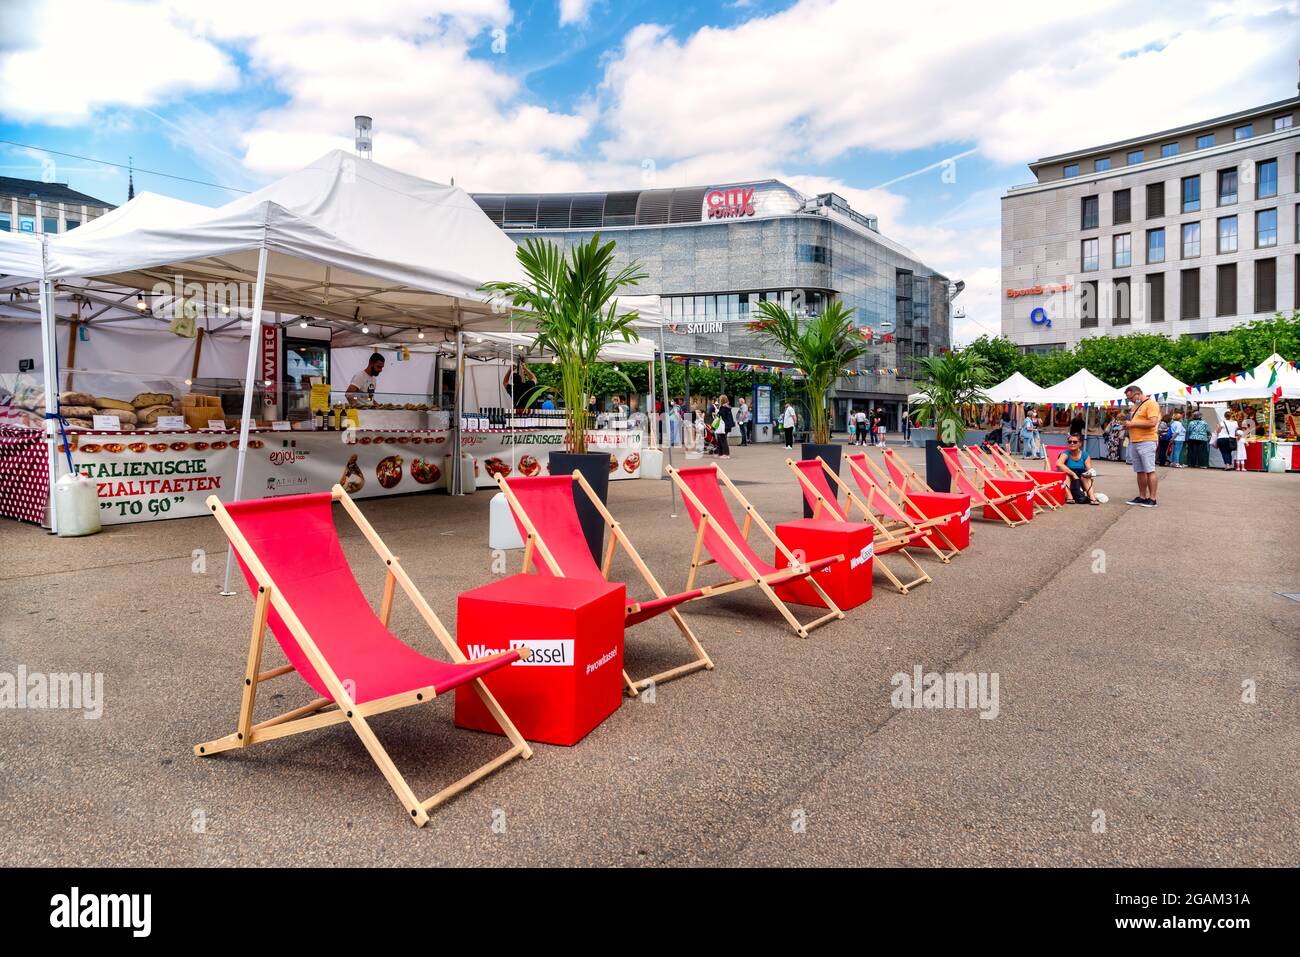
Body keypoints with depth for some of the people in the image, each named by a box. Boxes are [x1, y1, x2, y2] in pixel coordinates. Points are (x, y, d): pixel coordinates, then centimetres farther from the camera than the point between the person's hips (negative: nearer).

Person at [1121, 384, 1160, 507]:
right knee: (1140, 471, 10)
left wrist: (1132, 424, -14)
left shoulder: (1151, 404, -7)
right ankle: (1142, 497, 15)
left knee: (1150, 471, -6)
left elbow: (1152, 422, -19)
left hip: (1146, 442, -9)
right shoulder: (1135, 406, 20)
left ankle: (1152, 499, -5)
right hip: (1134, 442, 9)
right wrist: (1127, 425, 9)